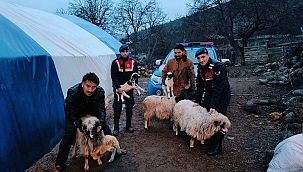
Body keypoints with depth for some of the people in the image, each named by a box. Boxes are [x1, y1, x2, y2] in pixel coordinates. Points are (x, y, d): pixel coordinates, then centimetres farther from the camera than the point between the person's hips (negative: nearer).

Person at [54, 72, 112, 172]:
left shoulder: (100, 92, -30)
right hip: (73, 114, -3)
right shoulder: (72, 92, -37)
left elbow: (101, 110, -24)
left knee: (105, 127, 0)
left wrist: (100, 123, -42)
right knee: (68, 135, -16)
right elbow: (72, 114, -32)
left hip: (91, 112, 3)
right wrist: (81, 127, -42)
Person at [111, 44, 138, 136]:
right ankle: (116, 127, 10)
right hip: (118, 89, -3)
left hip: (129, 88, 3)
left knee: (129, 108, 11)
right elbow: (114, 76, -10)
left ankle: (128, 125, 26)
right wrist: (118, 87, -21)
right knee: (117, 109, 1)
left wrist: (135, 84, -18)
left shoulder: (133, 62, 4)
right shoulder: (115, 62, -4)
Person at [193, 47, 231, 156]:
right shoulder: (200, 67, 0)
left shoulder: (218, 67, -24)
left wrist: (213, 106, -28)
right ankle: (211, 141, 32)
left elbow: (218, 89, -27)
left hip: (221, 98, -8)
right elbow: (200, 85, 4)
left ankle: (217, 146, 8)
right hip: (208, 97, 8)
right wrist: (197, 101, 0)